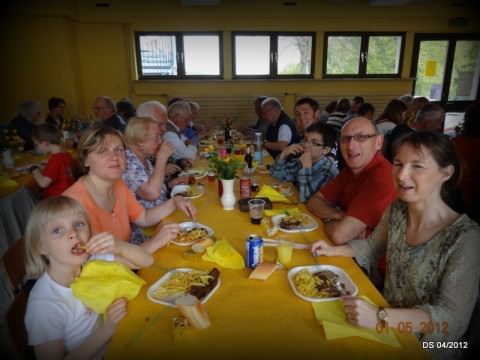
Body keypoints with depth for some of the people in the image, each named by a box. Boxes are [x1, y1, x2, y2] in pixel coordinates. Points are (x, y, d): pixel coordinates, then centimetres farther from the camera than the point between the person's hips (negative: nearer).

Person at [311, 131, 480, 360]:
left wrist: (380, 317, -34)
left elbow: (452, 318, -24)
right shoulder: (397, 210, -7)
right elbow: (373, 245, 11)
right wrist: (333, 250, -3)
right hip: (386, 328, 5)